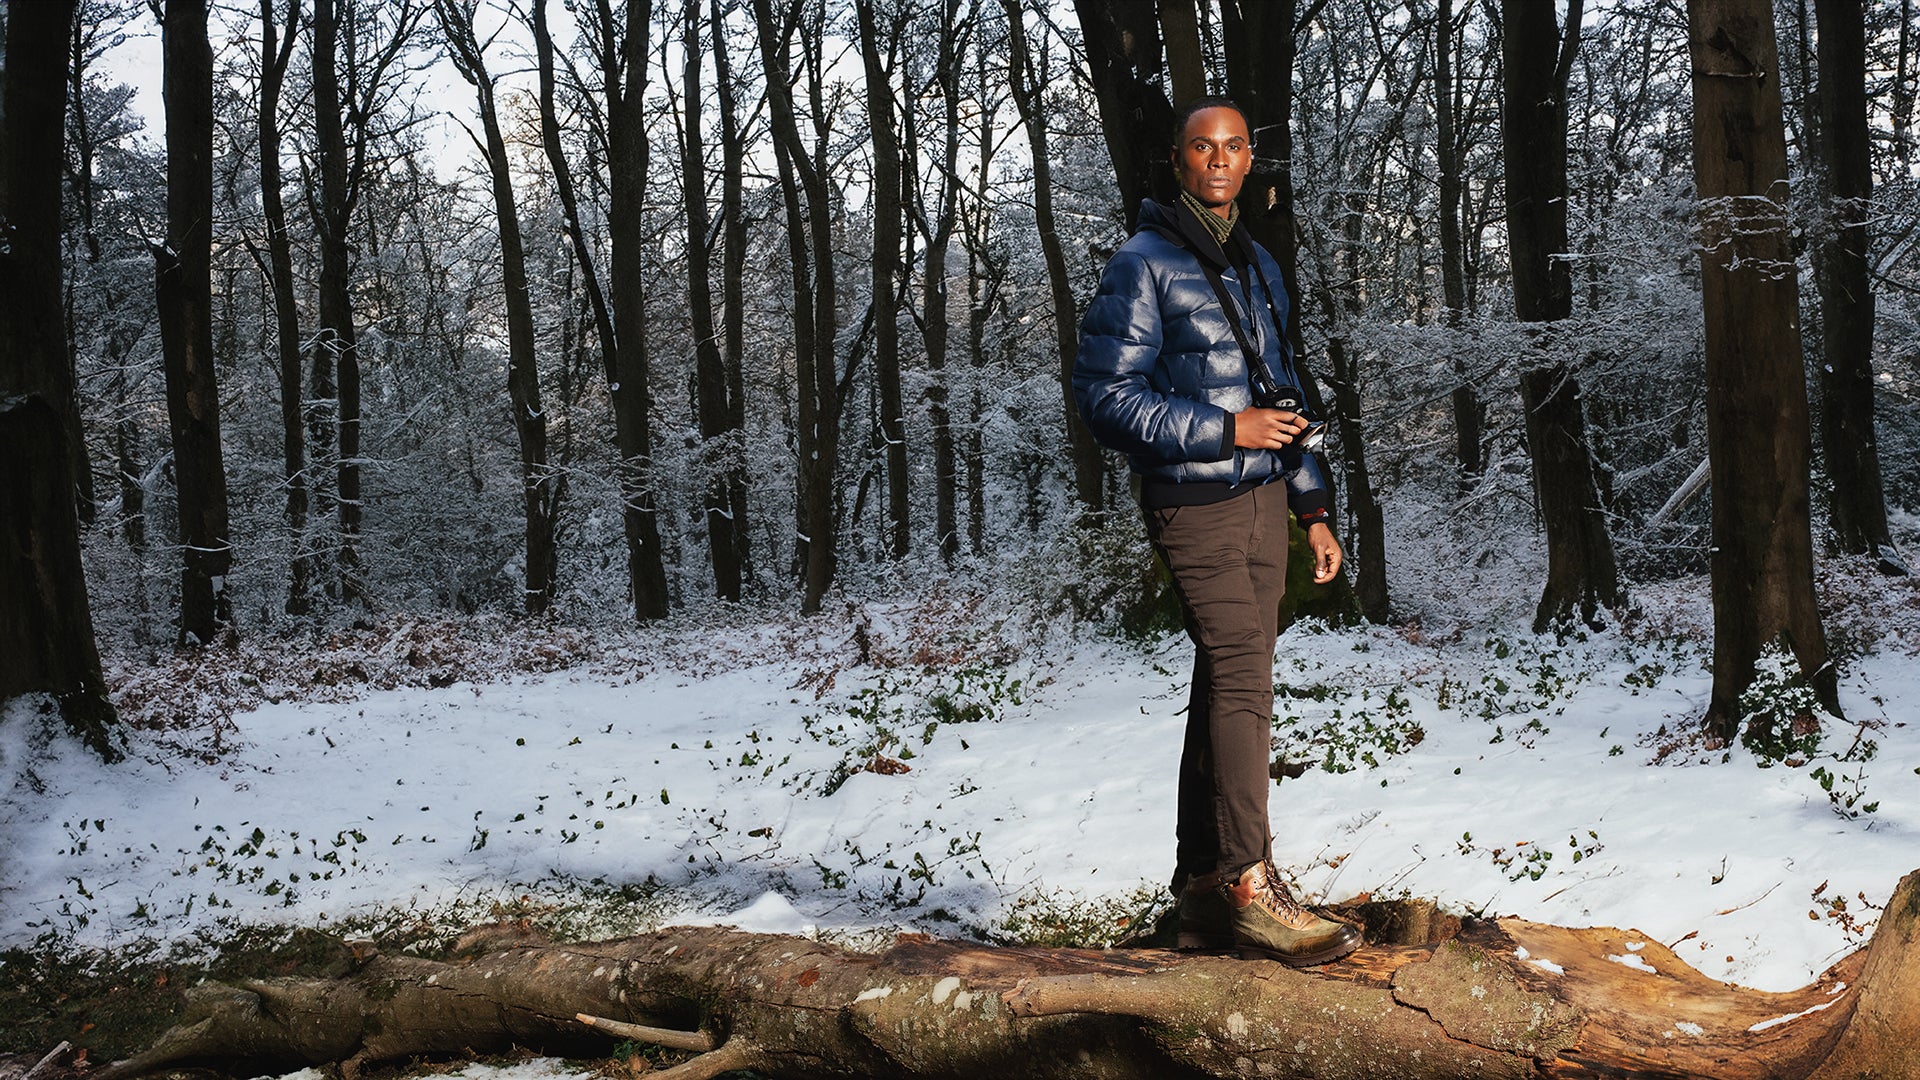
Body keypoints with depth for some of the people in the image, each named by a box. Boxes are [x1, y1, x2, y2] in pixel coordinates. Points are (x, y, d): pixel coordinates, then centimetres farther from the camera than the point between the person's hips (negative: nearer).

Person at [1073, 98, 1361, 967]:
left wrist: (1312, 509, 19)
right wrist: (1227, 430, -16)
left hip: (1264, 502, 7)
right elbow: (1104, 397, -13)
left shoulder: (1257, 266, 18)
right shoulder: (1145, 263, -6)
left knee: (1226, 689, 9)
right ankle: (1251, 887, -10)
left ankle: (1202, 890, 15)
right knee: (1242, 679, -14)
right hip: (1195, 505, -7)